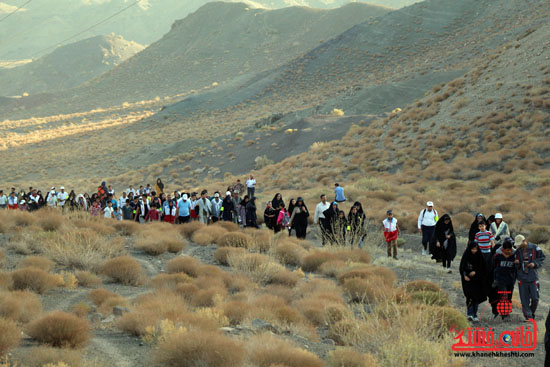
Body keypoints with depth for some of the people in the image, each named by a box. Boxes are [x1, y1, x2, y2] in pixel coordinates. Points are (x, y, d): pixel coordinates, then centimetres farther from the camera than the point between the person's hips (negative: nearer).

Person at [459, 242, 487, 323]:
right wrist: (464, 276, -12)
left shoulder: (479, 257, 0)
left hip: (477, 280, 2)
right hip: (468, 279, -2)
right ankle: (470, 314, -20)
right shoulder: (466, 256, -2)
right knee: (470, 296, -16)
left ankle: (474, 315, 12)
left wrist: (475, 272, -11)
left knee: (476, 298, 2)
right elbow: (461, 267, 2)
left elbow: (483, 268, 3)